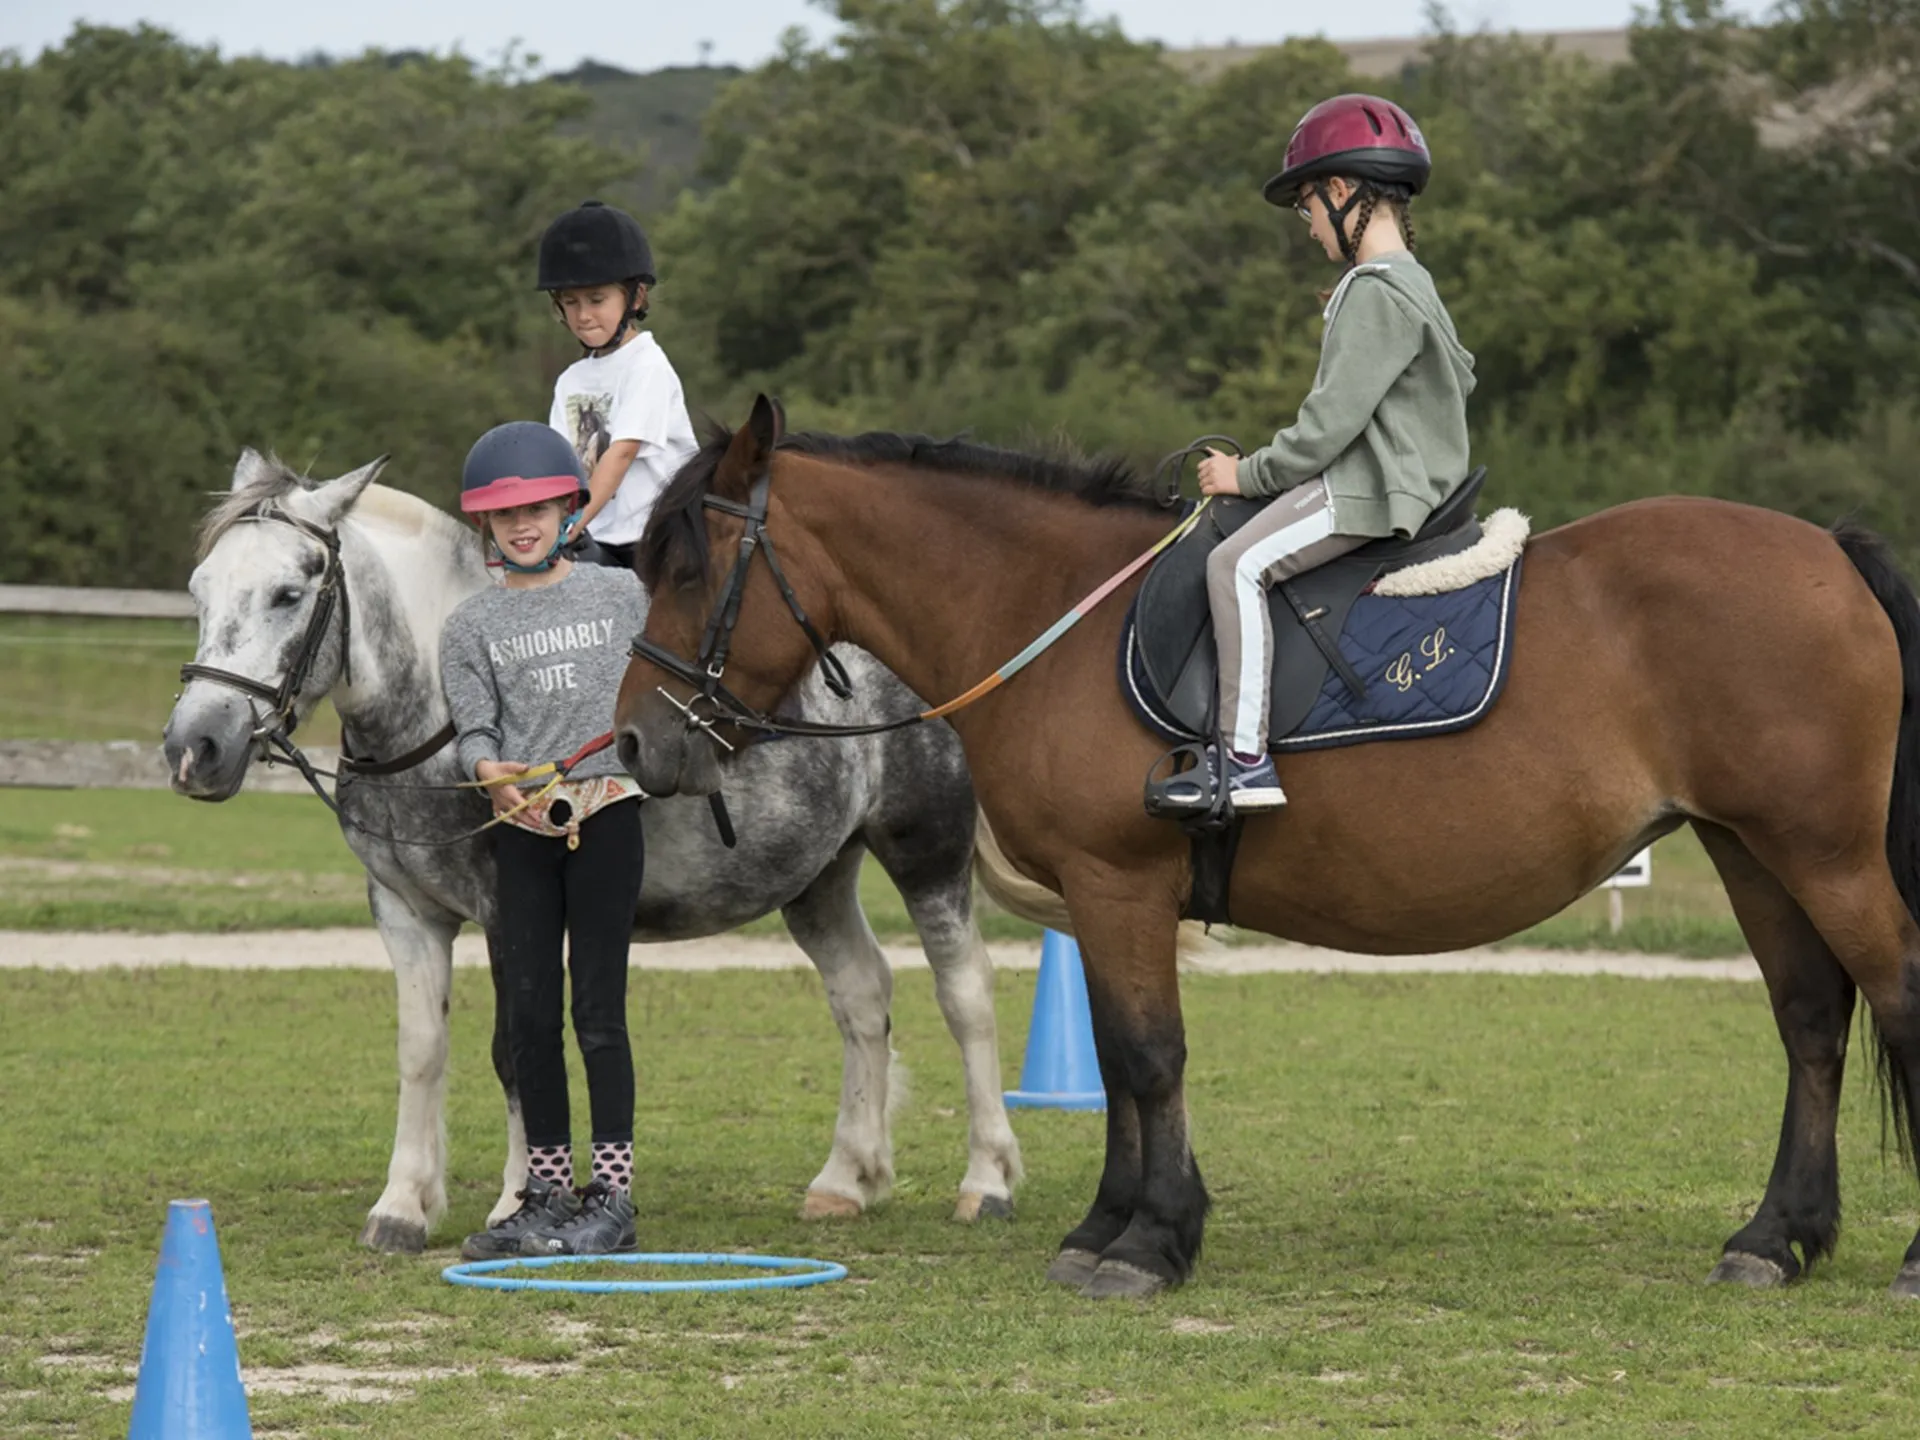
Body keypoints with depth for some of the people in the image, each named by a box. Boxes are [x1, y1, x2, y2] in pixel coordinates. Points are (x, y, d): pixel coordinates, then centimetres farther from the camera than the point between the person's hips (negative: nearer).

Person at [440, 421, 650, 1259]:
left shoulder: (621, 594, 6)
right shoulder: (470, 625, 6)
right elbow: (474, 726, -3)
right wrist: (490, 769, -22)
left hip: (606, 811, -2)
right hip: (523, 826, 2)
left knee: (597, 1006, -6)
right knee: (528, 1011, 3)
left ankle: (612, 1197, -3)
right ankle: (547, 1196, 11)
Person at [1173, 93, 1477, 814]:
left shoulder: (1376, 292, -15)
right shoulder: (1406, 282, 18)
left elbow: (1330, 422, -19)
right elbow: (1459, 375, 29)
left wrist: (1250, 474, -9)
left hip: (1368, 494, -12)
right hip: (1382, 481, 12)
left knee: (1238, 562, -23)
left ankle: (1246, 759, -28)